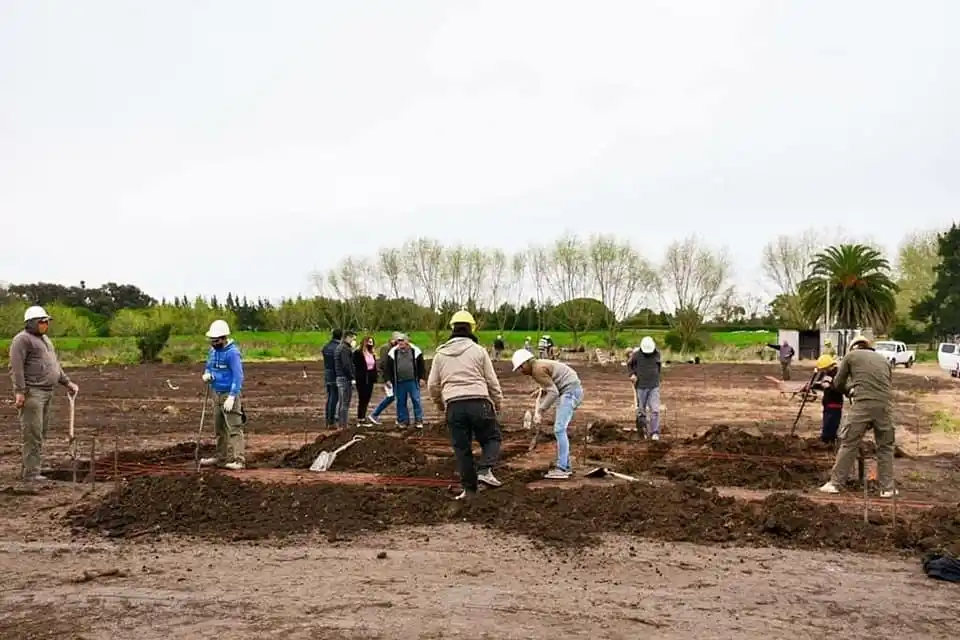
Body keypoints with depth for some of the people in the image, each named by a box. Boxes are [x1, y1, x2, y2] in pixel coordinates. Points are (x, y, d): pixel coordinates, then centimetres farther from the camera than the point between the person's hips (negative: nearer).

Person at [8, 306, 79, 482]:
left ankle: (28, 469, 16)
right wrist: (19, 391, -22)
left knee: (41, 433, 9)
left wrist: (68, 383, 20)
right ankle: (31, 472, -6)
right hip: (31, 393, -9)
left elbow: (55, 365, 27)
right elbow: (16, 367, -16)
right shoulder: (22, 339, -8)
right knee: (33, 433, -9)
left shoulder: (44, 339, 21)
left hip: (46, 393, 9)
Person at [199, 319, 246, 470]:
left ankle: (238, 460, -10)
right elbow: (209, 367, 23)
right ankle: (221, 457, 25)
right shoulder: (213, 350, 9)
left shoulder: (232, 352, -17)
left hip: (229, 394, -9)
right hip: (217, 394, 9)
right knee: (219, 428, 15)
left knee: (233, 428, -10)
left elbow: (238, 376, -20)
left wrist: (231, 397, -25)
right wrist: (207, 374, -2)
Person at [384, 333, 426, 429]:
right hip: (399, 382, 2)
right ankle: (403, 421, 17)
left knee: (416, 401, -2)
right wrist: (388, 379, 1)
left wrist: (421, 377, 1)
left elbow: (421, 366, 6)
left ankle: (419, 421, 5)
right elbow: (388, 367, 6)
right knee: (401, 402, 7)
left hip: (413, 381, -1)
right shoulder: (393, 353, 4)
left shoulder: (415, 351, 2)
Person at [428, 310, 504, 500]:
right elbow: (492, 381, 4)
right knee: (491, 438, 14)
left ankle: (469, 488, 11)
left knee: (462, 448, 9)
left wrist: (440, 404, 30)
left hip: (454, 406, 2)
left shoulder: (441, 354, 10)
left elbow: (432, 385, 13)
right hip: (479, 403, -2)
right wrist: (498, 403, 18)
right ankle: (485, 470, -10)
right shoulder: (478, 350, 2)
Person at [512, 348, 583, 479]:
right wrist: (538, 411, 8)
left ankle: (561, 469, -14)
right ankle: (566, 466, 17)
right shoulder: (538, 367, 16)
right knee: (560, 429, 13)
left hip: (570, 391, -11)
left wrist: (540, 411, -18)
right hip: (568, 392, 11)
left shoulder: (537, 369, -16)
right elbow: (546, 391, 19)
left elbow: (553, 392, -21)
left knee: (559, 429, -13)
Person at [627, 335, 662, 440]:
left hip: (654, 387, 1)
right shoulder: (636, 354, -8)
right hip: (641, 387, -1)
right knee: (641, 411, 6)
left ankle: (655, 433, -6)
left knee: (655, 410, -10)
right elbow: (629, 364, 9)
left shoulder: (657, 353, -1)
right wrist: (632, 374, -7)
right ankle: (643, 431, 23)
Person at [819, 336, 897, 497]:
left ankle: (835, 483, 7)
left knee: (848, 444, 4)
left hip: (862, 404, -3)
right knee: (886, 447, 14)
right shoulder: (883, 359, 26)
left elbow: (838, 384, 19)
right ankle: (887, 488, 16)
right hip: (884, 405, 3)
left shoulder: (851, 356, 16)